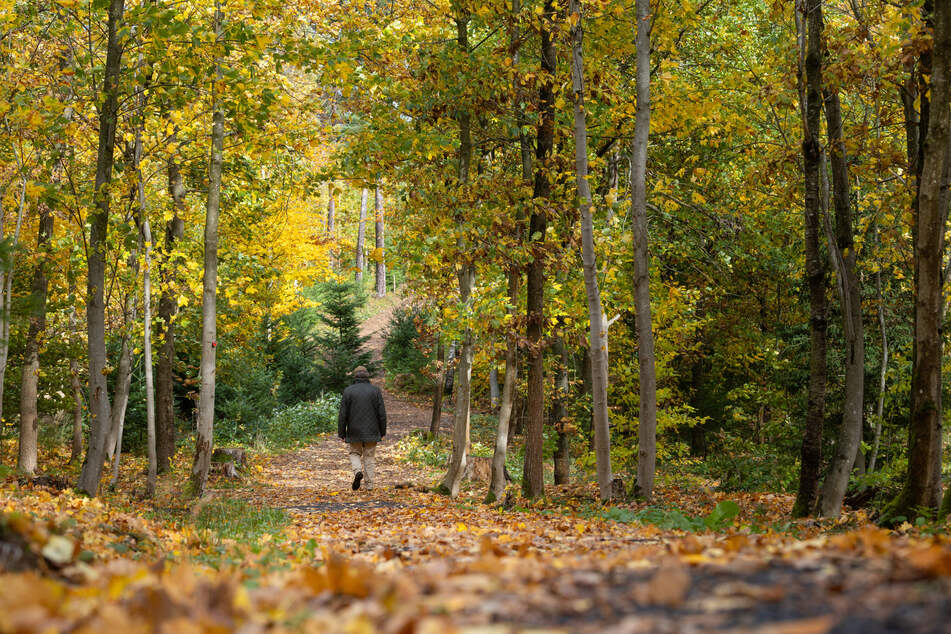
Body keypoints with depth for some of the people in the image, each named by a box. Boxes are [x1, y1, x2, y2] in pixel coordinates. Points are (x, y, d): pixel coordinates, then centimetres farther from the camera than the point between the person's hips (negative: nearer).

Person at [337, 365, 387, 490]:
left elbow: (343, 414, -3)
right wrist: (382, 432, 7)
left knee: (355, 453, 16)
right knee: (369, 457, 9)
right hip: (372, 432, 1)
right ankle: (369, 484, 5)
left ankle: (358, 471, -11)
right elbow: (382, 413, -1)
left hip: (355, 432, -1)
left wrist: (341, 433, 4)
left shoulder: (348, 391, -3)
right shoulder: (375, 390, -1)